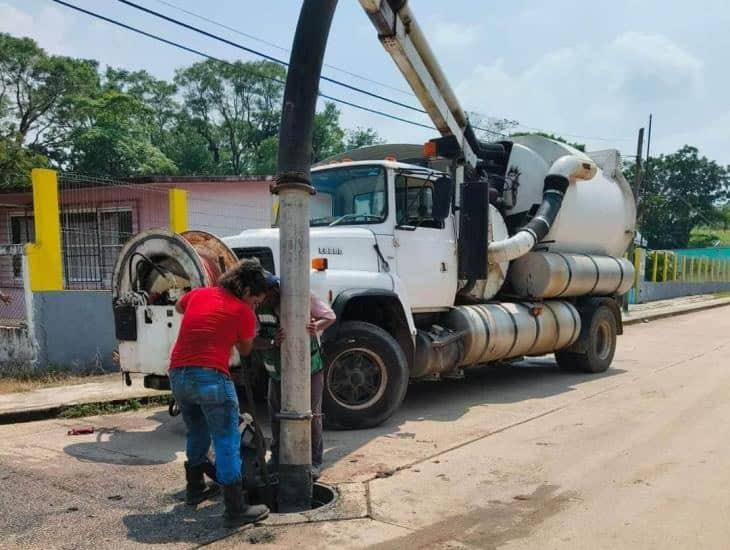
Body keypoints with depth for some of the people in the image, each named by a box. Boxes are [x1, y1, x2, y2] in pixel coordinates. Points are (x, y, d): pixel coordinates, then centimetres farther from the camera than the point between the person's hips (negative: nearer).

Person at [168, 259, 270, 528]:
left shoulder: (198, 294, 15)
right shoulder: (243, 312, 0)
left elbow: (178, 307, 37)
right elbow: (245, 351, 14)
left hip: (178, 375, 7)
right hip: (210, 377, -7)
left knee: (197, 434, 26)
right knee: (227, 443, -1)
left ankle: (195, 488, 39)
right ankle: (235, 510, 0)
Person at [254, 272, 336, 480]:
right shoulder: (257, 307, -14)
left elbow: (330, 316, -12)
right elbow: (252, 340, -17)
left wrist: (317, 326, -33)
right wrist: (272, 342, -37)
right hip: (278, 371, 3)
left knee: (312, 415, 3)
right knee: (277, 414, 11)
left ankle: (314, 461, 18)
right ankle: (277, 458, 30)